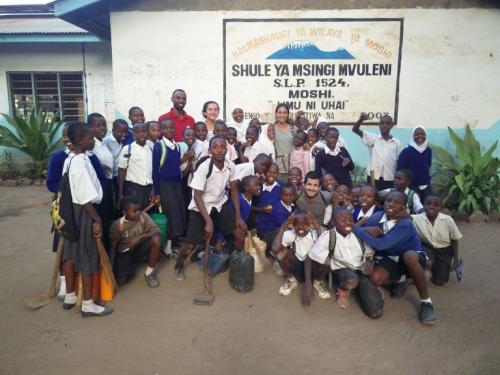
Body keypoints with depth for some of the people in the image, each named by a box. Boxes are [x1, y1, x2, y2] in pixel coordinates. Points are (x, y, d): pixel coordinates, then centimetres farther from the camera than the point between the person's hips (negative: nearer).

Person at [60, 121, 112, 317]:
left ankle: (69, 296, 33)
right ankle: (88, 304, 13)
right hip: (83, 212, -9)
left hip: (71, 209, 9)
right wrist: (97, 219, -19)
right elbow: (86, 198, -24)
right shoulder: (81, 162, -22)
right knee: (88, 257, 1)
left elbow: (76, 189, 11)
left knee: (71, 253, 18)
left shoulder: (69, 159, 7)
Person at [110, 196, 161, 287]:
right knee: (120, 281, -23)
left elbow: (156, 231, -26)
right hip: (124, 252, -1)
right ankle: (132, 266, 15)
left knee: (156, 239, -30)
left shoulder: (143, 216, -16)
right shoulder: (117, 225, -19)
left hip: (140, 247, 2)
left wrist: (139, 237, -36)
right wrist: (114, 262, -9)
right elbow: (113, 245, -8)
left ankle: (149, 272, -9)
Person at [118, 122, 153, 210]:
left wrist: (152, 189, 8)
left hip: (147, 188, 4)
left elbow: (152, 171, 11)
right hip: (133, 188, -4)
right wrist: (120, 194, -3)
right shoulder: (127, 149, -5)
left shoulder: (150, 150, 6)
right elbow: (122, 172, -2)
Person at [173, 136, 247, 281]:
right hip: (200, 207, -4)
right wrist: (208, 221, -30)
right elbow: (197, 196, -25)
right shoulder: (204, 167, -27)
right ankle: (179, 266, 25)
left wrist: (238, 216, -4)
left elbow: (234, 190, 0)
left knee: (240, 232, -3)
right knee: (190, 245, -7)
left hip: (220, 204, 5)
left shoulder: (230, 166, -12)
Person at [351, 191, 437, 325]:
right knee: (375, 279, -25)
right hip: (391, 258, 4)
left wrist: (355, 228, -33)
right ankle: (397, 281, 12)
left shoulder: (405, 224, -29)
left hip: (412, 256, -4)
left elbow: (381, 245, -37)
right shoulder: (377, 217, -13)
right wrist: (367, 230, -30)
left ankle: (426, 302, -21)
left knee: (409, 256, -40)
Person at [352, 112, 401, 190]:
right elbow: (355, 130, -6)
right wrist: (361, 119, -26)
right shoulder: (373, 138, 2)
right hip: (373, 178, -1)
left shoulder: (397, 143, 5)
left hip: (389, 180, 1)